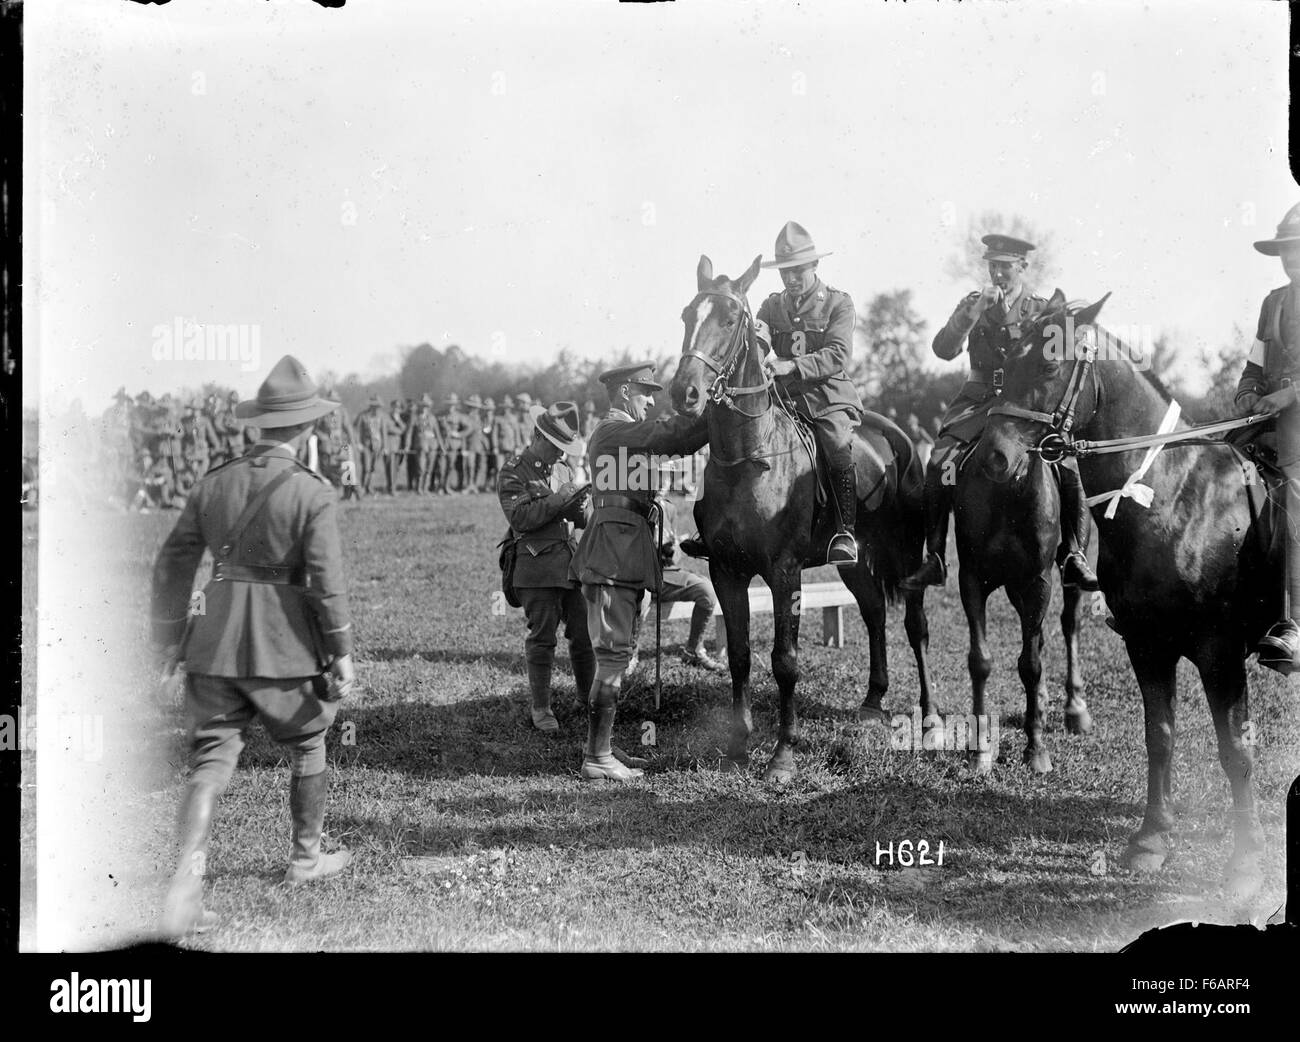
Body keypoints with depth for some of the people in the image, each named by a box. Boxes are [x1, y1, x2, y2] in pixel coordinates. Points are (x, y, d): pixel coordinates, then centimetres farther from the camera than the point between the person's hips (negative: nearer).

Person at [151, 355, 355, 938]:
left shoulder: (214, 484, 4)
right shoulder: (311, 493, -10)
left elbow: (172, 564, 7)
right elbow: (327, 581, -13)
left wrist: (168, 635, 16)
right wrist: (341, 654, -5)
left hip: (216, 642, 3)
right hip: (285, 644, -3)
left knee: (211, 758, 2)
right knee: (306, 744, 20)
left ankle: (186, 882, -15)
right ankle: (305, 858, 34)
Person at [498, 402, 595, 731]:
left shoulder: (560, 469, 18)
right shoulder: (514, 472, -4)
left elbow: (578, 518, 19)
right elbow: (519, 518, -17)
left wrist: (579, 504, -4)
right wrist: (558, 499, -20)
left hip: (571, 562, 6)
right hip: (538, 566, -6)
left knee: (584, 634, 6)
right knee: (542, 638, -1)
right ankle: (541, 708, 8)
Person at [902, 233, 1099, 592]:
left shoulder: (1041, 310, 8)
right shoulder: (973, 303, 9)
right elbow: (943, 349, -5)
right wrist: (975, 311, -16)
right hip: (980, 398, 0)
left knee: (1068, 466, -21)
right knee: (940, 463, -20)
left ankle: (1074, 558, -11)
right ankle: (934, 559, -13)